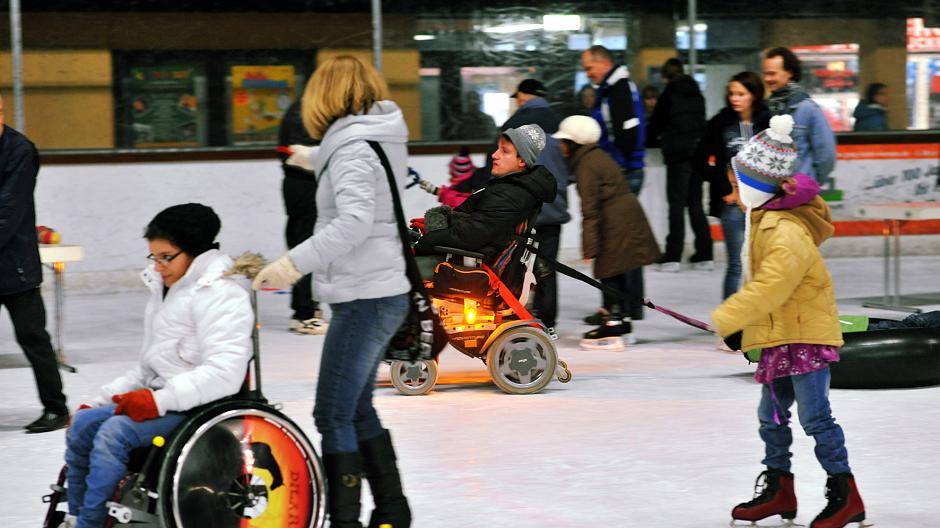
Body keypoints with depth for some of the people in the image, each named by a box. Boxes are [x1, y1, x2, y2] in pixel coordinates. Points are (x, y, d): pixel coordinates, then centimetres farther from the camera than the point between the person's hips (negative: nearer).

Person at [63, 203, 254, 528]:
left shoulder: (221, 297, -11)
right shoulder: (164, 293, 21)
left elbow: (224, 373, -23)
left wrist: (161, 400, -27)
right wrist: (99, 401, 16)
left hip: (197, 405, -9)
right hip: (160, 400, 10)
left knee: (114, 432, -27)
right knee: (82, 424, -7)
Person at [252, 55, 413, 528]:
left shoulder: (352, 148, -15)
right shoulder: (383, 138, 12)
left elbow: (355, 221, -28)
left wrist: (295, 262, -32)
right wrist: (315, 160, 28)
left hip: (365, 299, -10)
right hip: (382, 293, 10)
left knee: (334, 414, -5)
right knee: (357, 410, 18)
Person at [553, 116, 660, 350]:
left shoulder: (585, 166, -14)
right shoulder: (599, 156, 16)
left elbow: (590, 209, -18)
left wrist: (589, 245, -18)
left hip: (614, 223, -9)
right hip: (629, 214, 9)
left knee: (609, 273, -5)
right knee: (616, 274, 14)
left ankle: (613, 326, -5)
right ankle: (623, 325, 20)